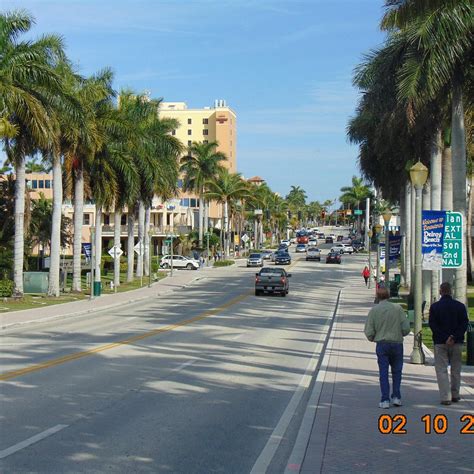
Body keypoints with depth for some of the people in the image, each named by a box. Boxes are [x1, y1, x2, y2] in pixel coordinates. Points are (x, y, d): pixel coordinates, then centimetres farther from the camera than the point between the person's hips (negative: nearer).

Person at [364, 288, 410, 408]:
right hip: (397, 343, 0)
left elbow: (369, 332, -6)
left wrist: (372, 339, 15)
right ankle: (396, 396, 9)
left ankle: (385, 400, 1)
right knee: (397, 371, 15)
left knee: (383, 373, 4)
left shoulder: (374, 310, -5)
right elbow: (406, 328, -6)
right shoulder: (397, 308, -5)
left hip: (381, 344, 0)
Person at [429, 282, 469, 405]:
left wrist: (445, 338, -10)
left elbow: (433, 325, -8)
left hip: (440, 343, -2)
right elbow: (464, 324, -4)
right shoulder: (460, 306, 1)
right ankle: (455, 395, 22)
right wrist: (454, 338, -10)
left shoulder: (434, 307, -3)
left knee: (442, 370, 0)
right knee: (456, 370, 15)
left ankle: (445, 397, -7)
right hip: (457, 343, 2)